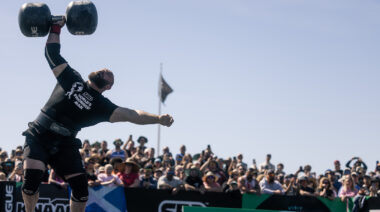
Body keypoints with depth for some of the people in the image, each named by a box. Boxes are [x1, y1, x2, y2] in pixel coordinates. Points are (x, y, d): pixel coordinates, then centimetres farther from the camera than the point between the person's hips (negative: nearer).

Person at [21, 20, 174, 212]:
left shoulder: (102, 106, 2)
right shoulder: (71, 79, 5)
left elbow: (131, 115, -10)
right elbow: (52, 52, 10)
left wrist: (158, 119, -23)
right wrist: (56, 27, 9)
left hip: (64, 145, 1)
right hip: (38, 137, -1)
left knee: (81, 187, -9)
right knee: (32, 177, -22)